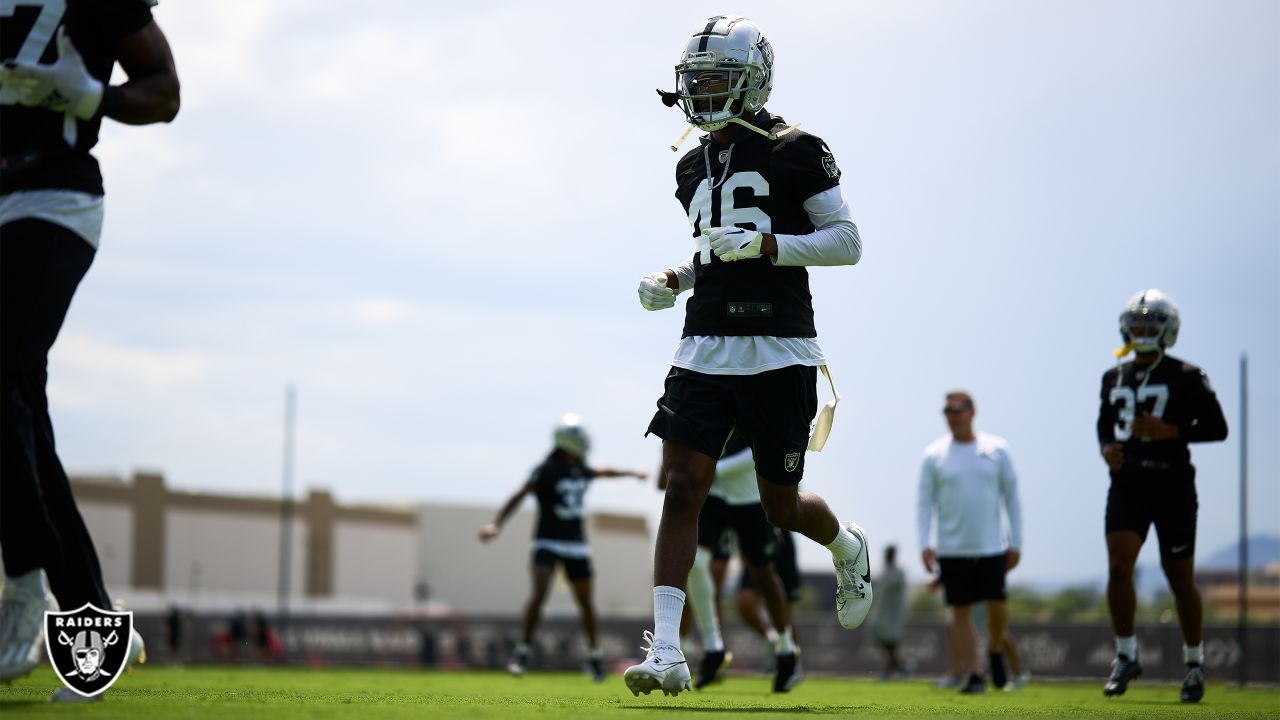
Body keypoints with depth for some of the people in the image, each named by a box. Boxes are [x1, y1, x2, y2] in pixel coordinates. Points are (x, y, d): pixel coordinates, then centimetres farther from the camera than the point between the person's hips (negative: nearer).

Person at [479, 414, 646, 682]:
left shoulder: (581, 471, 6)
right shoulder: (546, 471, -15)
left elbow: (603, 472, 29)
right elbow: (519, 496, -24)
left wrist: (632, 473, 45)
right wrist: (496, 524, -35)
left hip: (576, 546, 6)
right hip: (548, 543, -6)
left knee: (585, 601, 9)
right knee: (539, 594, -21)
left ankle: (594, 654, 23)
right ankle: (522, 653, -13)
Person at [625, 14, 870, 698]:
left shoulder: (795, 152, -4)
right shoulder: (694, 167, 16)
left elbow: (847, 242, -6)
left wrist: (764, 243, -18)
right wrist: (673, 279, 9)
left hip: (778, 351, -5)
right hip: (705, 349, 5)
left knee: (780, 504, 5)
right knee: (682, 488, -9)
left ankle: (848, 548, 41)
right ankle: (666, 653, -12)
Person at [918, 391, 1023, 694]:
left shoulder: (996, 449, 3)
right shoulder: (934, 454, 2)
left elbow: (1011, 498, 7)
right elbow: (925, 503, 3)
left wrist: (1016, 543, 3)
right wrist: (925, 544, -9)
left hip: (991, 546, 0)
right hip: (952, 549, 0)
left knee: (997, 604, -9)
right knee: (960, 611, 0)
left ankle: (995, 650, 21)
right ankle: (975, 674, 8)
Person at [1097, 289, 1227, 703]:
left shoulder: (1186, 378, -4)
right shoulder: (1114, 379, 11)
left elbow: (1217, 428, -5)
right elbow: (1105, 424, 24)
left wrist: (1169, 431, -17)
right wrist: (1106, 448, 2)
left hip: (1173, 486, -3)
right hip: (1127, 485, 3)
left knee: (1180, 580, 5)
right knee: (1118, 566, -14)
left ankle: (1194, 662, 22)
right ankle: (1126, 656, 0)